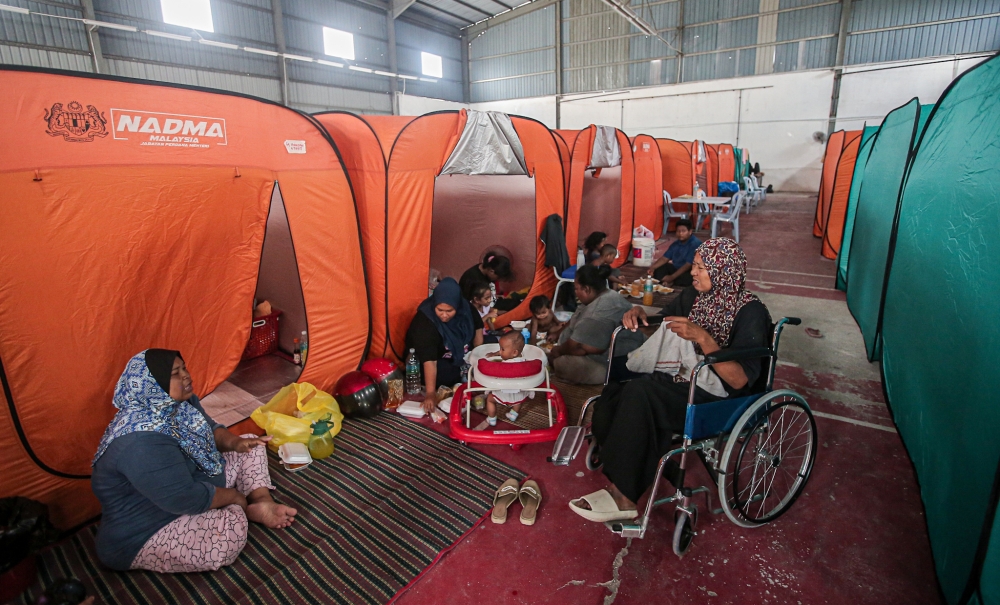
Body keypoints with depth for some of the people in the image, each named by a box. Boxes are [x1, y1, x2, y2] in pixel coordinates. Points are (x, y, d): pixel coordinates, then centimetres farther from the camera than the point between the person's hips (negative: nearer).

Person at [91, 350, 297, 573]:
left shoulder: (178, 402, -6)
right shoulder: (141, 442, -34)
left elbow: (210, 428, 9)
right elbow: (187, 499, -33)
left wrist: (233, 442, -13)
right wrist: (234, 496, -16)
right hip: (148, 533, -9)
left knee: (250, 447, 4)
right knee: (231, 528, -32)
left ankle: (262, 502, -9)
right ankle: (248, 509, 0)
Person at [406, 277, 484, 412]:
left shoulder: (465, 307, -22)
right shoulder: (424, 322, -36)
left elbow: (477, 326, -1)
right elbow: (429, 360, -43)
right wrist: (430, 393, -49)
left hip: (460, 354, 5)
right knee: (448, 373, -31)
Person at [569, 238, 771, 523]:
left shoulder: (750, 312, -12)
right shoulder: (693, 296, 7)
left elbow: (740, 380, -20)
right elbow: (662, 325, 24)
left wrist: (702, 337, -30)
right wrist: (640, 314, 2)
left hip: (719, 399, -6)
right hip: (682, 381, 6)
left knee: (639, 392, -32)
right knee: (611, 397, -21)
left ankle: (623, 494, -20)